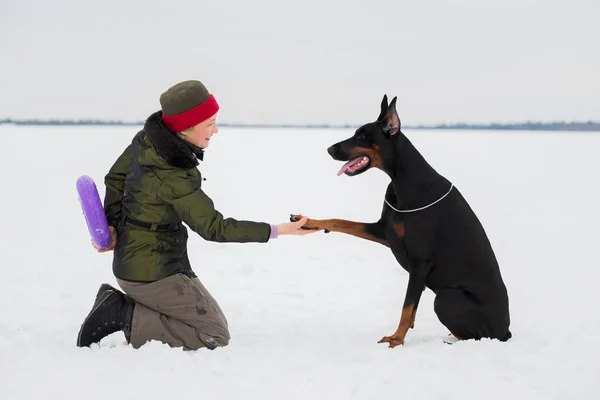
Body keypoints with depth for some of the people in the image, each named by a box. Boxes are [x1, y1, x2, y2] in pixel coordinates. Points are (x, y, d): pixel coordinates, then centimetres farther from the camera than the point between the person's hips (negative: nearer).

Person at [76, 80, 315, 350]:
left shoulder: (147, 138, -5)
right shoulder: (174, 176, -29)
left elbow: (115, 178, 8)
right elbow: (214, 228, -22)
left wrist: (111, 225, 3)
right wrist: (278, 231, -21)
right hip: (154, 273, -9)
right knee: (215, 336, -1)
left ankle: (118, 303, 11)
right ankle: (127, 316, -6)